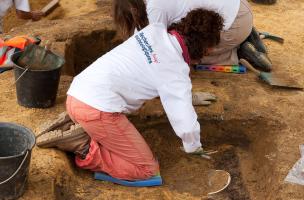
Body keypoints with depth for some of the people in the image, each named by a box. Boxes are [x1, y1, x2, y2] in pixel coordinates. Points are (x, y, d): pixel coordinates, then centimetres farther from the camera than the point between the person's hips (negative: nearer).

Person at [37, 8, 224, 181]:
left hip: (77, 93, 8)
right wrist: (194, 148, 12)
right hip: (97, 107, -8)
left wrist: (187, 95, 39)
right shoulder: (176, 70, -10)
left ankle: (75, 128, 13)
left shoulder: (155, 30, 9)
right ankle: (85, 148, -8)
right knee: (148, 169, 0)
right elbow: (186, 125, -10)